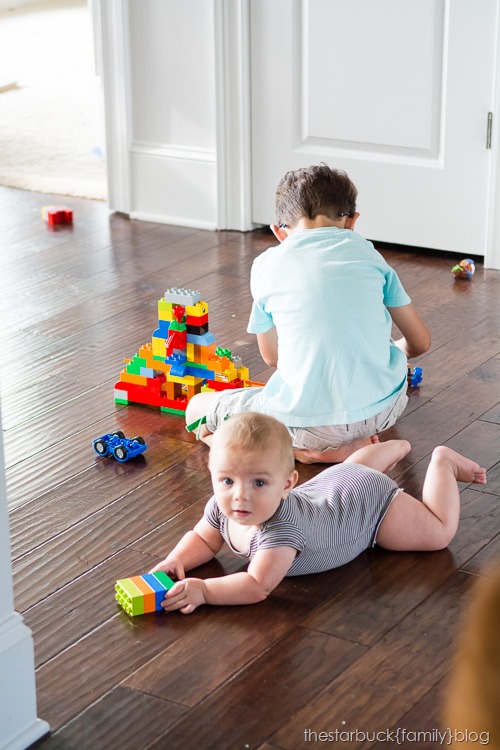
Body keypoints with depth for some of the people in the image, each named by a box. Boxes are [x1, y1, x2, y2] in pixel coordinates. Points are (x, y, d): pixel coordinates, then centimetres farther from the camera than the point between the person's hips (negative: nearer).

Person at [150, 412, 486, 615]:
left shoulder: (281, 527, -48)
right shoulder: (221, 507, -28)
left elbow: (258, 586, -52)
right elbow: (203, 540, -10)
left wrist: (203, 590, -56)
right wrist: (176, 561, -29)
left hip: (370, 502, -7)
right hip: (329, 484, 7)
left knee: (440, 532, 7)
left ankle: (441, 462, 28)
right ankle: (396, 447, 65)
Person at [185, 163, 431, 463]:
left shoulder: (266, 266, 5)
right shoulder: (366, 251, 9)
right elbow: (421, 342, 14)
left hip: (308, 421, -3)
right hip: (382, 410, 3)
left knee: (197, 410, 18)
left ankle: (301, 450, 0)